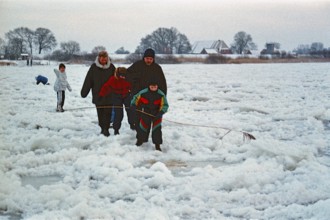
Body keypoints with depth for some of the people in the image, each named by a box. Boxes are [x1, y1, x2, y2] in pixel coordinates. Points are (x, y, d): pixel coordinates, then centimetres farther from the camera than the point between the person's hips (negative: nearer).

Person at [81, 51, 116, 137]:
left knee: (108, 112, -4)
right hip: (98, 95, 0)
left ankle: (106, 129, 2)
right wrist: (84, 92, -2)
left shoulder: (111, 67, 1)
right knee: (100, 113, 7)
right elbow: (88, 80, -2)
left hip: (109, 95, 0)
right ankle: (102, 128, 22)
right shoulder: (94, 67, -3)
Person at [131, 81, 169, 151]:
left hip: (156, 113, 0)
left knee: (157, 128, -6)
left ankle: (157, 145, 5)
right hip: (145, 112, 1)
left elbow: (165, 105, -10)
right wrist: (133, 105, -11)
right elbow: (136, 98, 4)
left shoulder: (161, 95, -14)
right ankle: (140, 140, 32)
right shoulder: (143, 93, -13)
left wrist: (160, 113, -24)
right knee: (143, 126, 6)